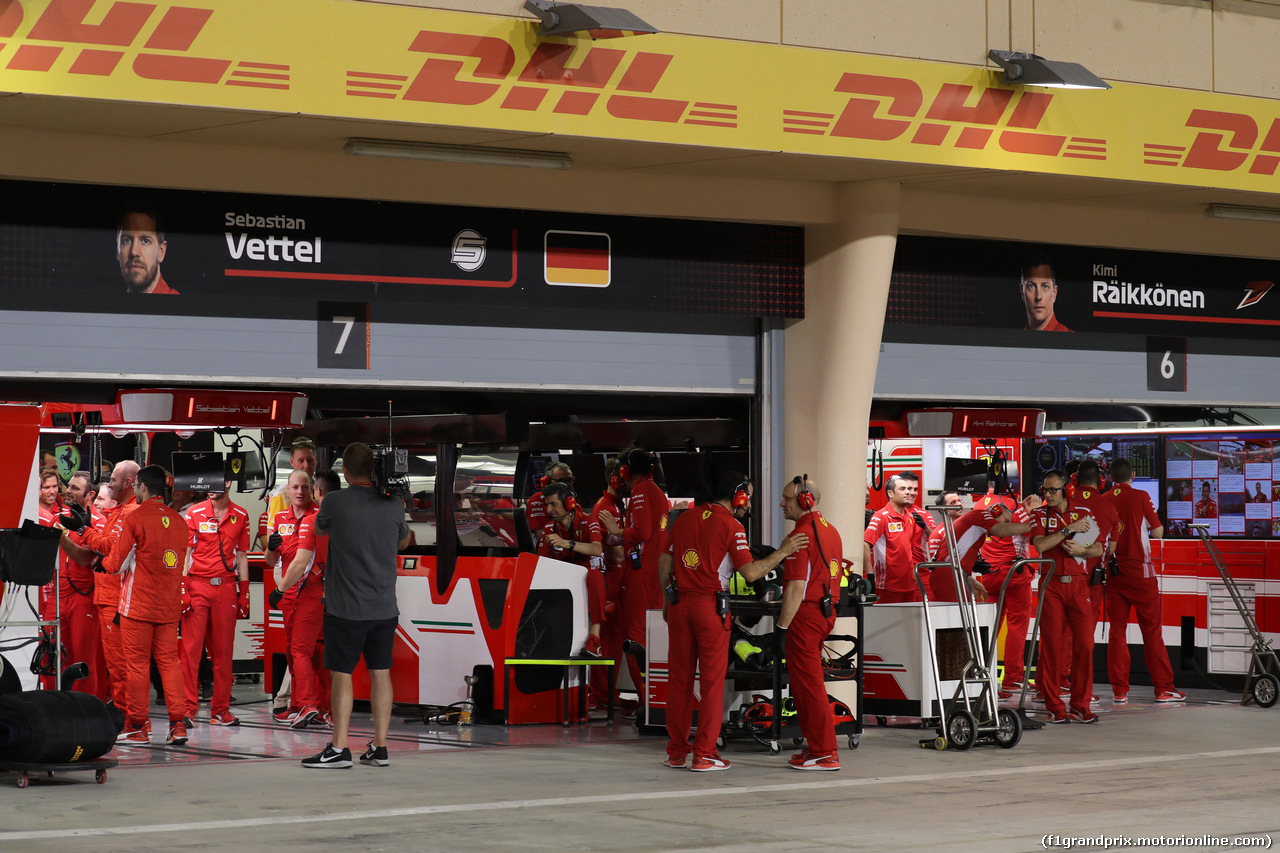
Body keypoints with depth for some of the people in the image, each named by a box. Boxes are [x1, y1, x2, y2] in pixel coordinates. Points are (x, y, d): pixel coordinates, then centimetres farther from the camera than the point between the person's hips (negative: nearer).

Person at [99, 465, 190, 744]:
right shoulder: (178, 521, 7)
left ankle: (137, 727, 5)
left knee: (137, 663, 2)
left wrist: (102, 563, 13)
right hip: (169, 606, 5)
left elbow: (116, 564, -8)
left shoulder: (135, 519, -10)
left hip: (138, 604, -5)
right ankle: (178, 723, 0)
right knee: (169, 661, 8)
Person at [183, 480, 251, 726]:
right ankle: (188, 708, -1)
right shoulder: (194, 513, 3)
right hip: (197, 586, -2)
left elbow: (241, 556, 13)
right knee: (191, 648, -5)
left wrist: (244, 592, 9)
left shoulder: (241, 516, 9)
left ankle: (221, 709, 10)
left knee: (223, 650, 4)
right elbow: (185, 552, 1)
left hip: (226, 588, 2)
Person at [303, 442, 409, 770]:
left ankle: (339, 749, -2)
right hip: (385, 607, 4)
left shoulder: (335, 502, -11)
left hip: (346, 607, -4)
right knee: (380, 673, 8)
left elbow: (319, 530, 12)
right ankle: (379, 747, 10)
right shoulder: (394, 504, 1)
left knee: (342, 675, -1)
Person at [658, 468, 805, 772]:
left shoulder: (685, 518, 11)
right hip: (711, 607, -5)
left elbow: (663, 562, 13)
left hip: (679, 604, 5)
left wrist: (667, 599, 22)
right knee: (712, 680, 1)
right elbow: (750, 572, -11)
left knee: (679, 678, 10)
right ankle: (704, 755, 1)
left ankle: (676, 751, 15)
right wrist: (782, 553, -2)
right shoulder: (731, 526, -7)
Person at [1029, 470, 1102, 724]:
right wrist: (1069, 529, -12)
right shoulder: (1040, 515, 7)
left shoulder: (1084, 512, 11)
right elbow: (1040, 545, -11)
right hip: (1051, 585, -1)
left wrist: (1081, 550, -10)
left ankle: (1081, 705, 5)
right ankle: (1054, 707, 3)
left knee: (1084, 644, -4)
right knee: (1051, 645, -3)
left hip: (1078, 583, 1)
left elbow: (1099, 550, 10)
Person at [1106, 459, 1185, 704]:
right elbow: (1158, 532, 0)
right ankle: (1163, 688, 4)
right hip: (1140, 571, -3)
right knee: (1152, 630, 2)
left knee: (1117, 630, 6)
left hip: (1113, 572, 3)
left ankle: (1119, 690, 3)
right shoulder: (1141, 497, -6)